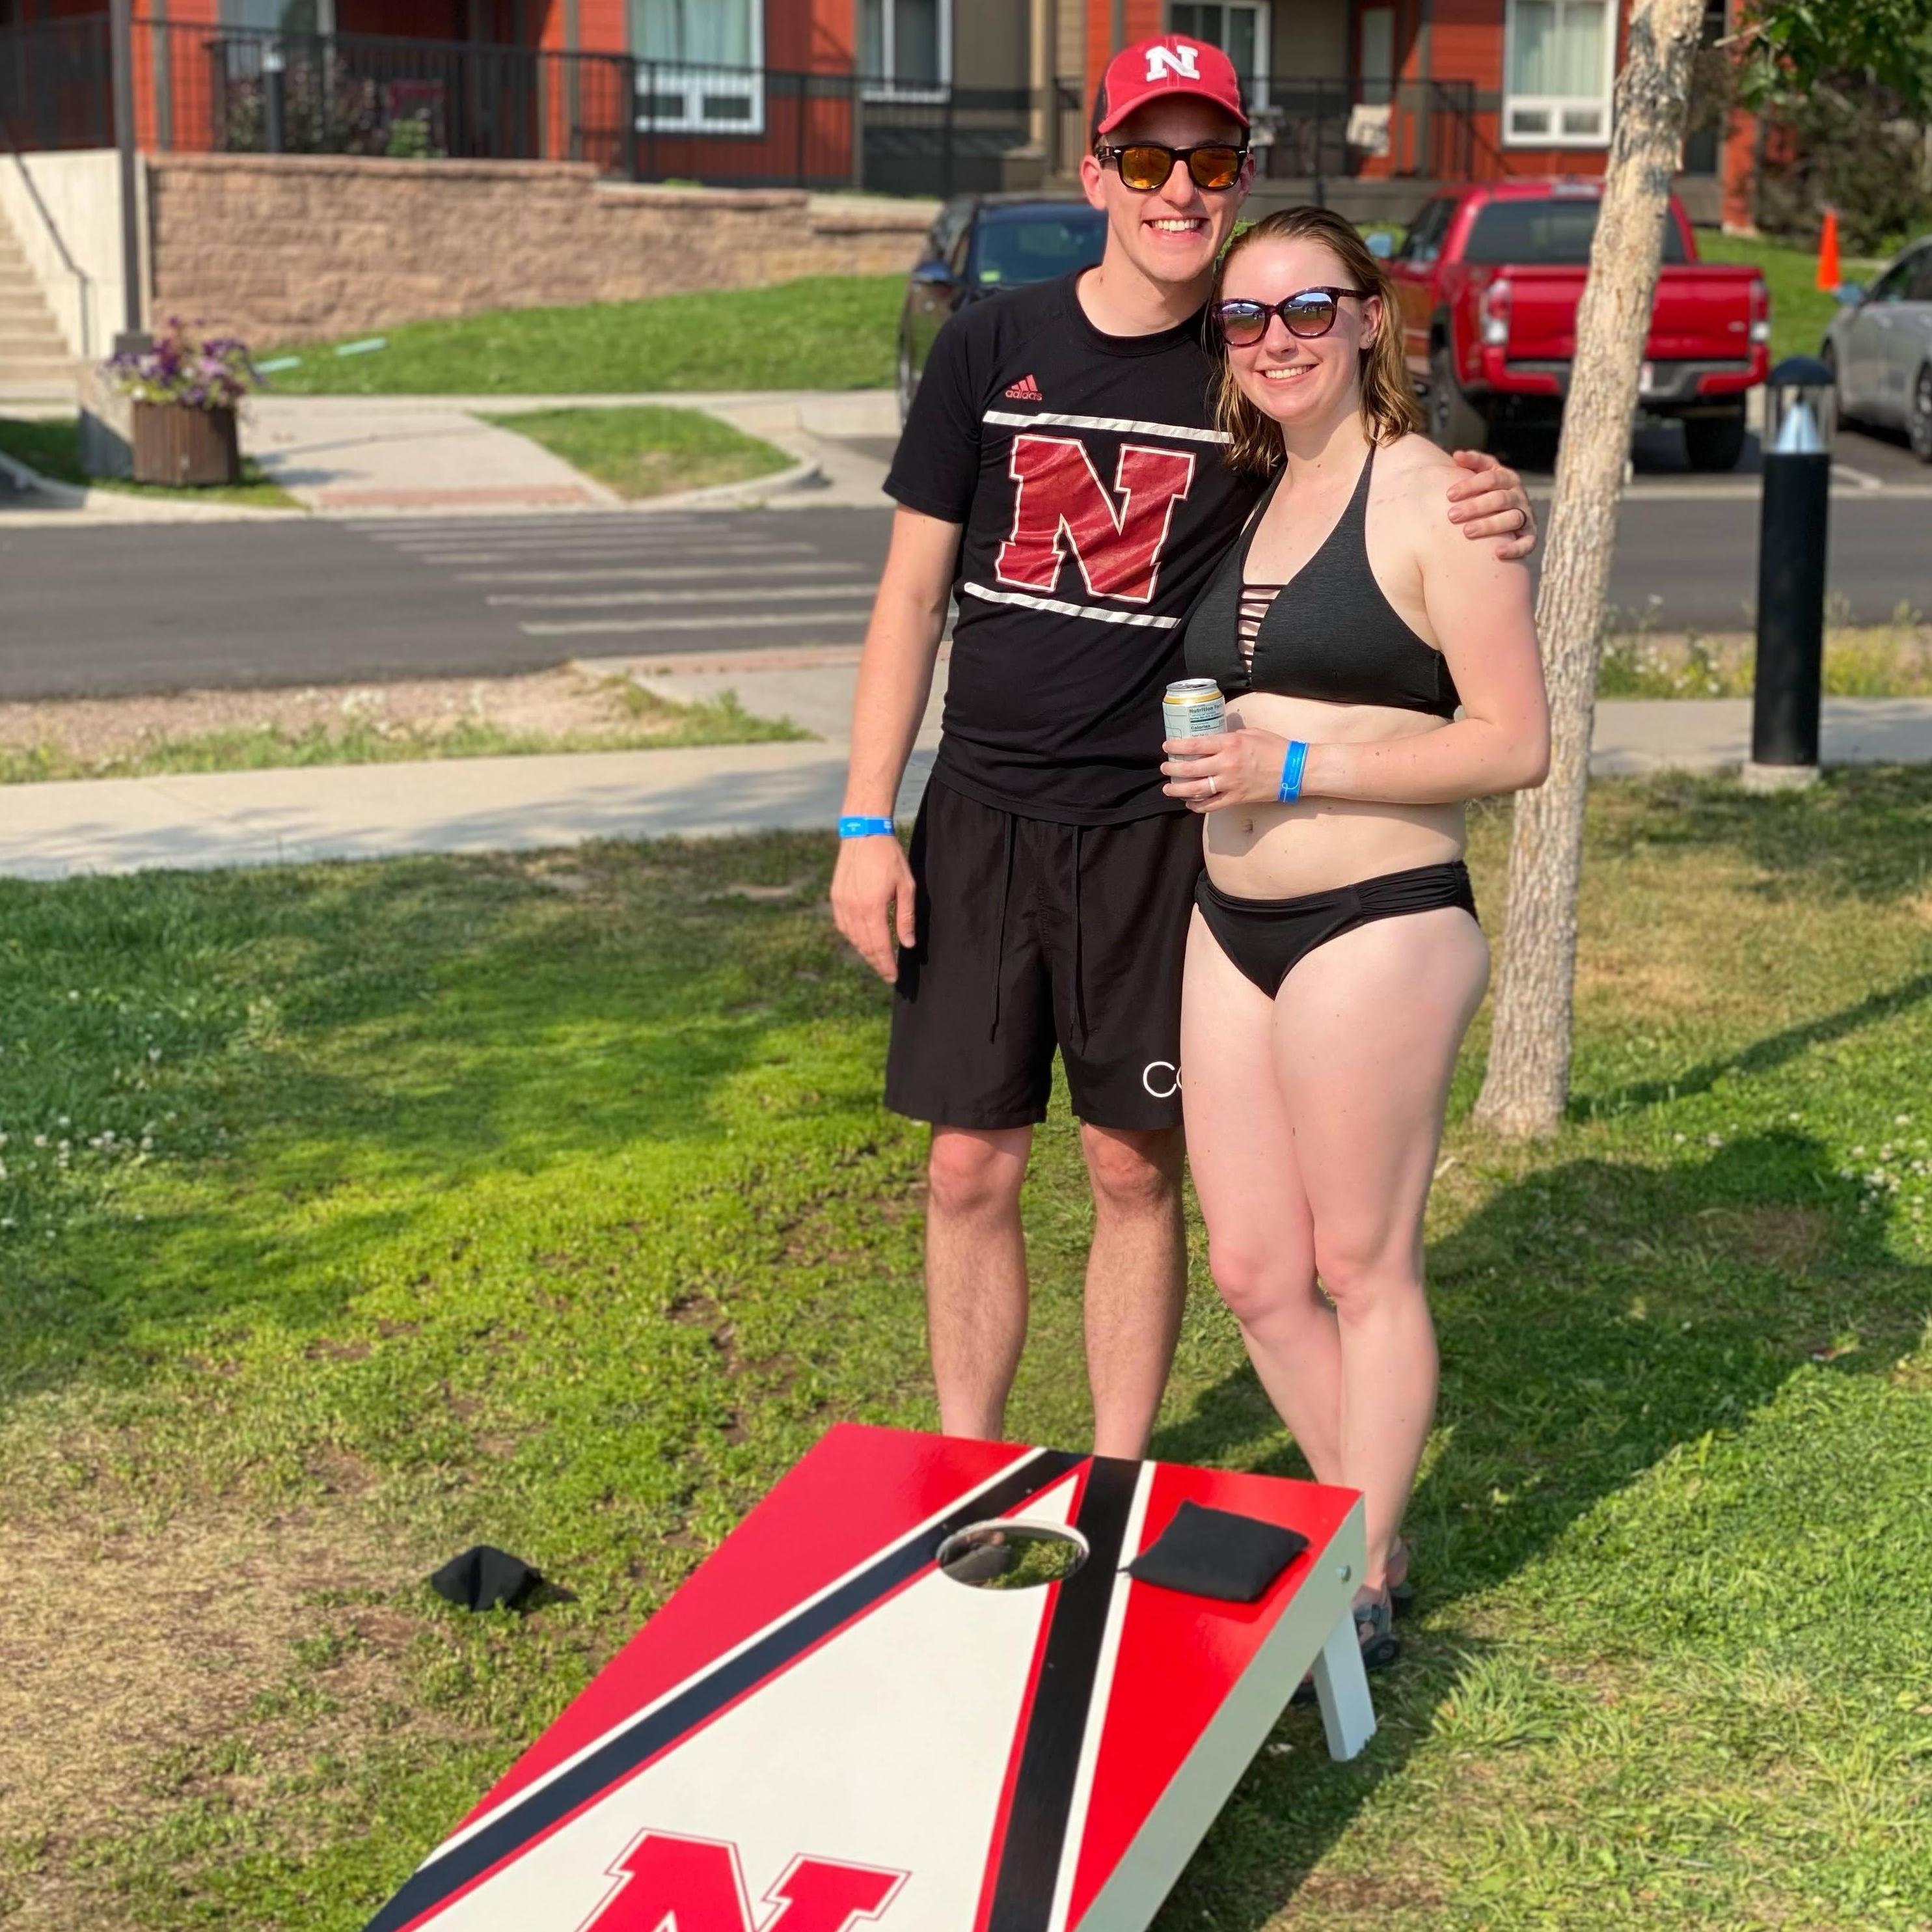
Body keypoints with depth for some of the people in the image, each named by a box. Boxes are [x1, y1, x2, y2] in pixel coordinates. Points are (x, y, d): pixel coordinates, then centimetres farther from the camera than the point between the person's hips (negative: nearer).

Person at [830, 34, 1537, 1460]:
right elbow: (914, 590, 4)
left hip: (1156, 829, -1)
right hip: (980, 818, 1)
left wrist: (1498, 515, -20)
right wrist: (867, 823, -1)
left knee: (1135, 1170, 6)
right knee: (971, 1167, 7)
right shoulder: (993, 345, 2)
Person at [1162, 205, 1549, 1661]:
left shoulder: (1432, 499, -9)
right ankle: (1363, 1532, 30)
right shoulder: (1254, 499, 14)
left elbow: (1515, 744, -14)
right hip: (1231, 926, 8)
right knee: (1254, 1272, 11)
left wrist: (1292, 770, -17)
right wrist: (1212, 765, 10)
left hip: (1375, 929, -8)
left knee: (1363, 1268, 4)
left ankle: (1362, 1594, 19)